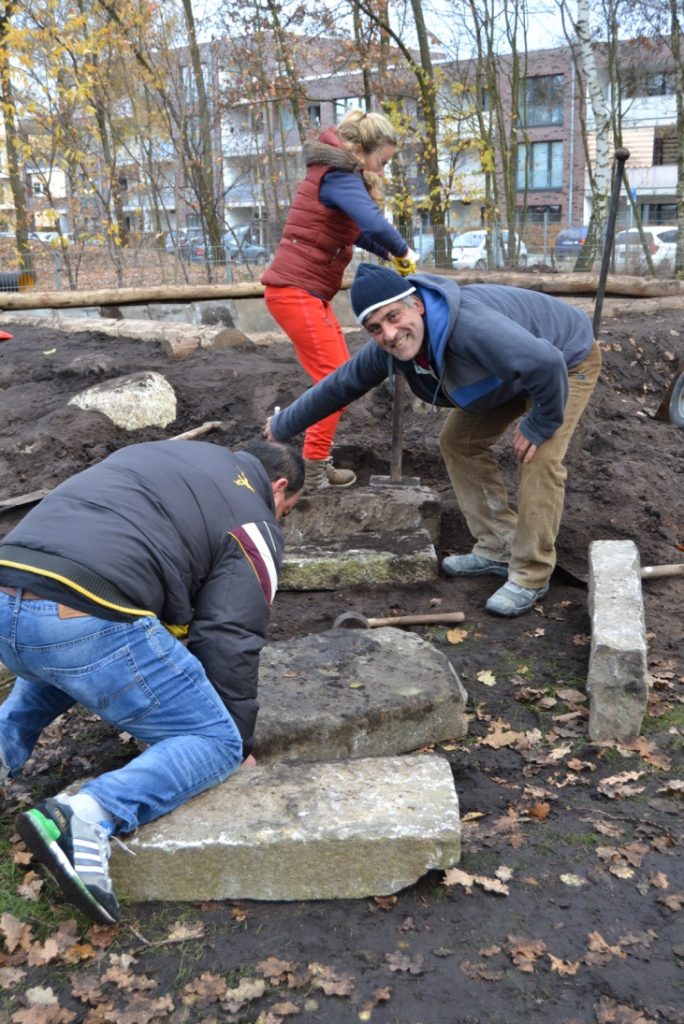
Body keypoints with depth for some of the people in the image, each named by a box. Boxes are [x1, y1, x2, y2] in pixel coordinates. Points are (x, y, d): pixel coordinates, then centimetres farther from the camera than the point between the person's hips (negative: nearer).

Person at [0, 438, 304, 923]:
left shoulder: (165, 451, 30)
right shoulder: (254, 523, 9)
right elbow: (229, 643, 2)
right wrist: (242, 744, 17)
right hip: (89, 620, -8)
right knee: (215, 742, 6)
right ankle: (88, 816, -15)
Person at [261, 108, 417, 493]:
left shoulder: (337, 175, 16)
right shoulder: (338, 176, -16)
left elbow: (356, 229, 23)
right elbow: (375, 224, -32)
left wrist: (389, 256, 9)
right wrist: (403, 252, -15)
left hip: (307, 291, 10)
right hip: (296, 291, -10)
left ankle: (318, 460, 21)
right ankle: (314, 472, 0)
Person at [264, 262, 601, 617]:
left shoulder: (470, 326, -44)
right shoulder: (385, 348, -17)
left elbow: (546, 364, -50)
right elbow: (338, 386, -2)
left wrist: (540, 424, -32)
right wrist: (282, 425, 8)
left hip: (567, 359, -7)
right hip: (514, 370, 8)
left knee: (538, 458, -22)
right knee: (458, 442, 4)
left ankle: (529, 577, -7)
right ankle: (497, 550, 12)